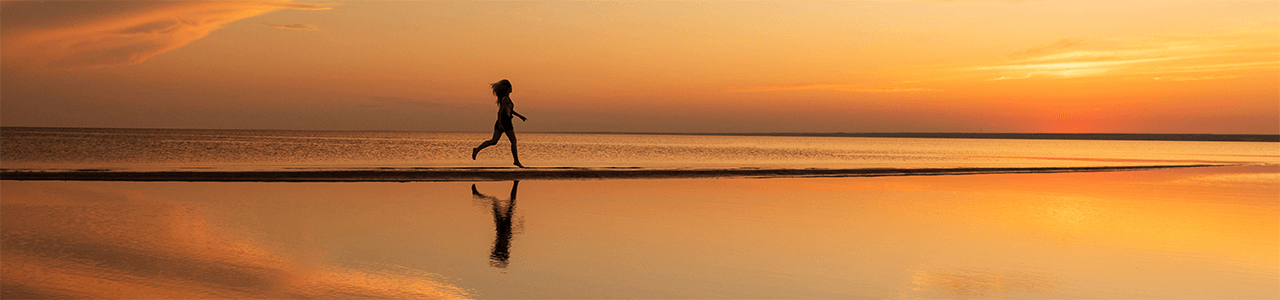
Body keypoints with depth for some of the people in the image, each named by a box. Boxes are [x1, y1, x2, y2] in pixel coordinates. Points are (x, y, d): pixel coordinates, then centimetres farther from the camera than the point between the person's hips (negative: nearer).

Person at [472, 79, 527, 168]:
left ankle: (477, 149, -10)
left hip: (501, 123, 9)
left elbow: (510, 110, 27)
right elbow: (500, 111, -21)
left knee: (493, 141, 3)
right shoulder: (505, 98, -13)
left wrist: (520, 116, 27)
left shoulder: (504, 97, 17)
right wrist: (499, 123, -25)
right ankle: (516, 161, 7)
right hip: (505, 123, -9)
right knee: (513, 141, 2)